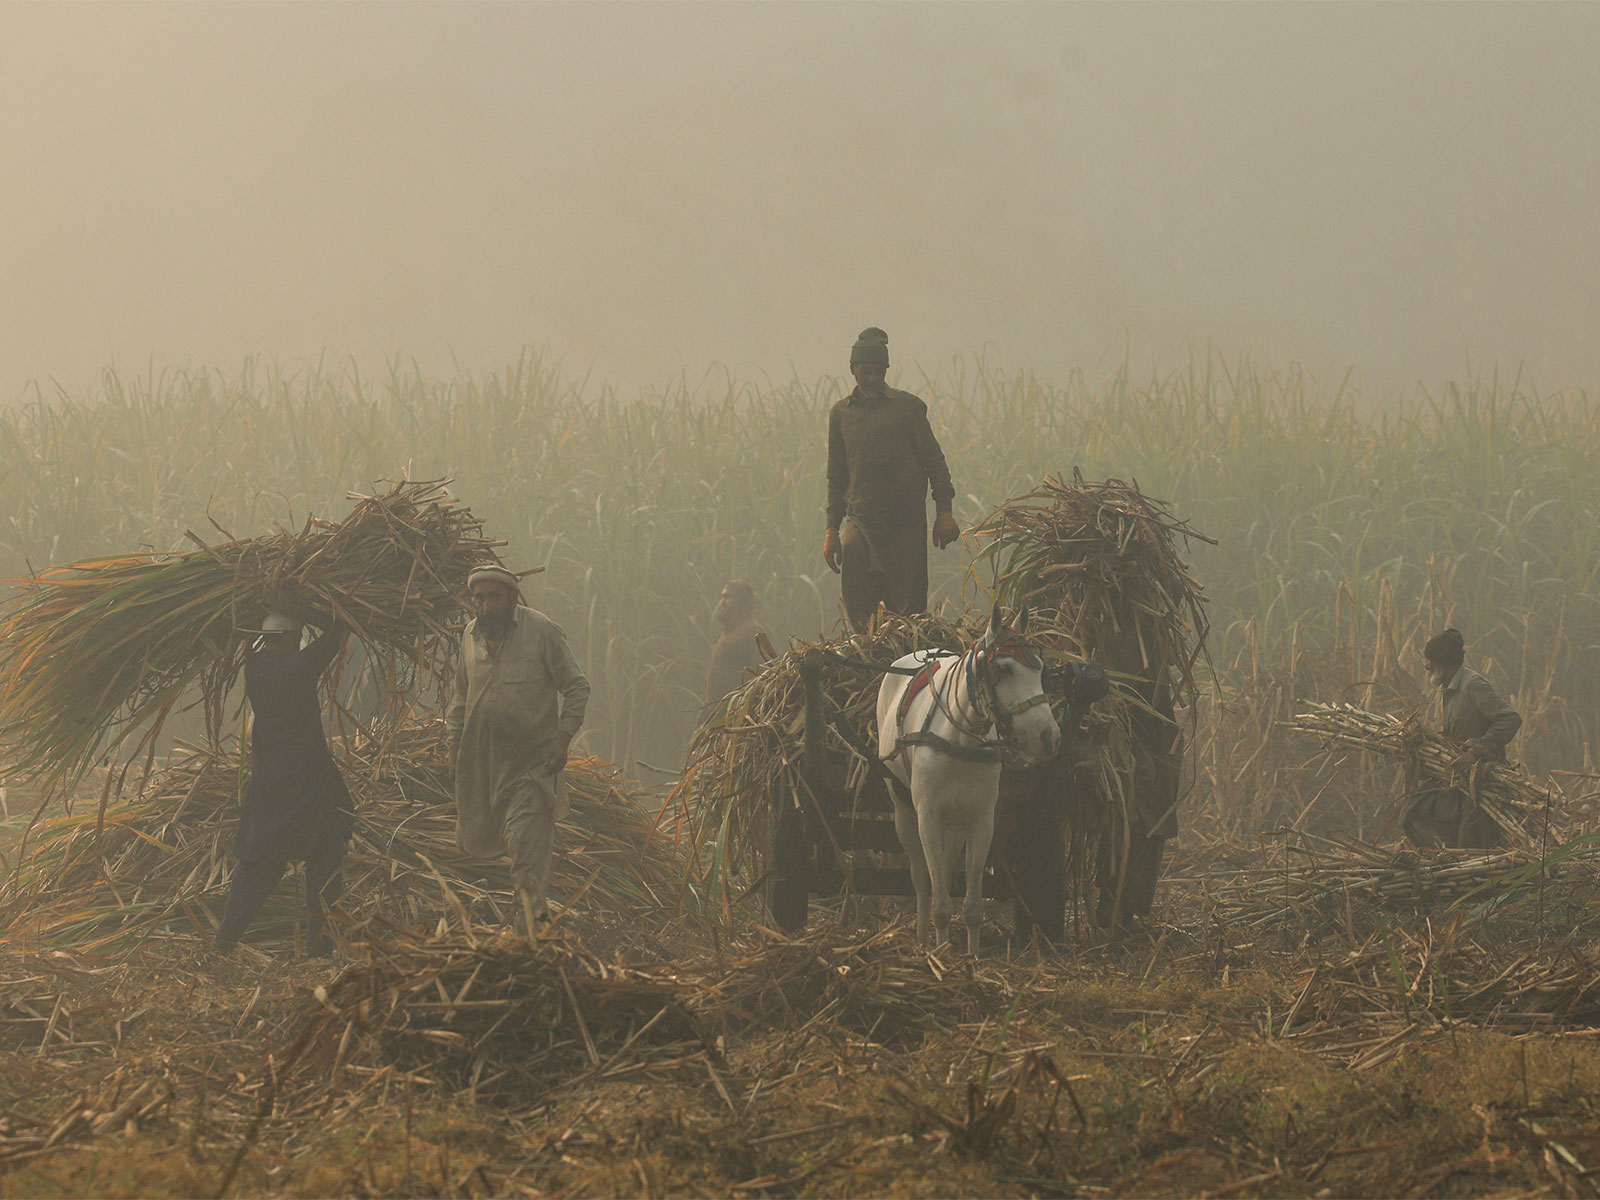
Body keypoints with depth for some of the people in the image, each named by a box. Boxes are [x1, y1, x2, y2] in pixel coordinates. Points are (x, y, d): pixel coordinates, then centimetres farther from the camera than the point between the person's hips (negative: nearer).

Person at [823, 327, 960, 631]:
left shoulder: (907, 406, 5)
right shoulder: (840, 413, 13)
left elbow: (933, 460, 4)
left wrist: (944, 512, -5)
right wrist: (832, 530, 14)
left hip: (906, 523, -2)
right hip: (860, 521, 2)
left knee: (908, 608, -2)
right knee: (857, 610, -9)